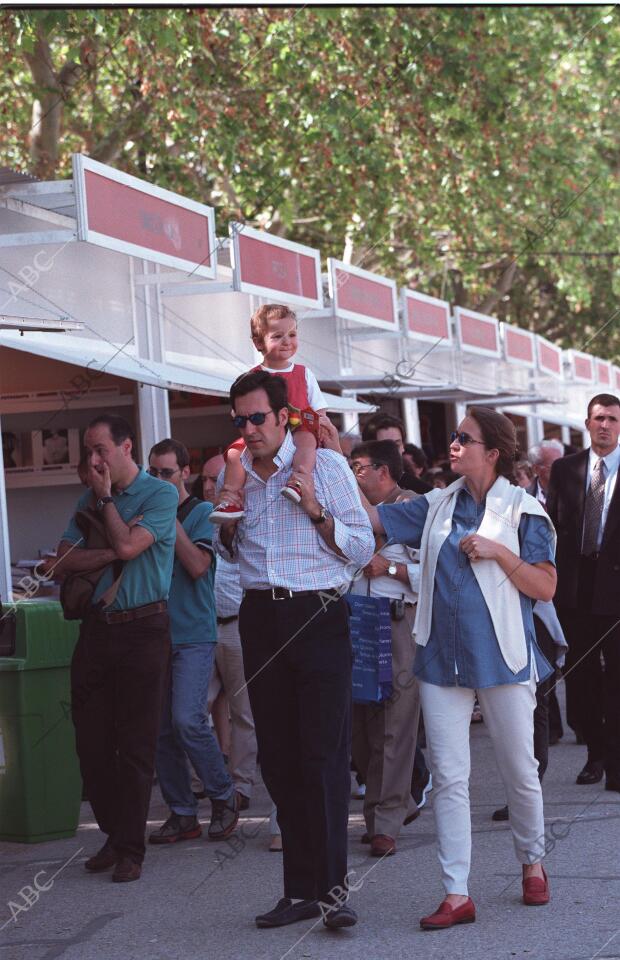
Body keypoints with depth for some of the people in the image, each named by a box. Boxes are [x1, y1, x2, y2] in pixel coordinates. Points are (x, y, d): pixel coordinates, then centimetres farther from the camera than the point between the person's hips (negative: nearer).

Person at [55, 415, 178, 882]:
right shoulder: (90, 499, 13)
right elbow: (65, 559, 3)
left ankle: (130, 848, 4)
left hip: (142, 628, -5)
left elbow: (127, 546, -17)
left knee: (136, 744, -2)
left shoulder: (160, 494, -4)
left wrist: (106, 499, -5)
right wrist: (111, 554, -12)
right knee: (91, 739, 5)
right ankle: (114, 833, 19)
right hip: (97, 628, 5)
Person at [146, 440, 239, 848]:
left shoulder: (202, 512, 0)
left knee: (188, 720, -16)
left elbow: (198, 565, -13)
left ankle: (224, 796, 3)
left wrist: (169, 519, -14)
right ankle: (182, 814, 11)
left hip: (193, 635, -5)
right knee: (161, 729, 3)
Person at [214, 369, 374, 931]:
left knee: (324, 753, -10)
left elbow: (363, 550, -2)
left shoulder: (327, 466, -3)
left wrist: (316, 509, -16)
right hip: (261, 618, 5)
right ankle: (302, 888, 12)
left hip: (319, 616, -5)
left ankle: (331, 887, -8)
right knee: (278, 757, 6)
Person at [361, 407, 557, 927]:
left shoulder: (522, 510, -4)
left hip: (501, 658, -3)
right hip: (443, 659, 4)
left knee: (520, 771, 9)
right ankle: (457, 895, 2)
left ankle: (533, 865, 32)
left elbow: (545, 587, -6)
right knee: (448, 778, 0)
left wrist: (497, 551, -17)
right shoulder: (437, 506, 9)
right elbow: (371, 516, 8)